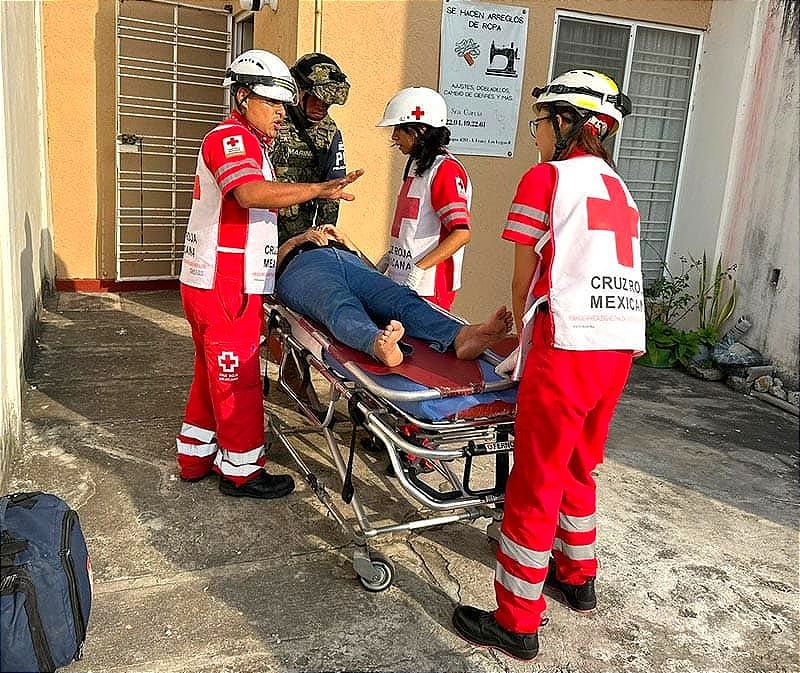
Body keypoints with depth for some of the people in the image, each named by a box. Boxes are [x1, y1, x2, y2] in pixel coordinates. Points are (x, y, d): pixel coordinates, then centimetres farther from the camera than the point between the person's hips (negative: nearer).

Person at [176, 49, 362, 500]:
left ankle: (196, 457, 31)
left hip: (211, 283, 11)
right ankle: (241, 470, 12)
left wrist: (296, 240, 23)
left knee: (213, 373, 18)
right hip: (225, 288, -11)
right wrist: (318, 189, -35)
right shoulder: (231, 137, -13)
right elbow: (251, 193, -34)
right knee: (238, 378, 0)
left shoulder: (247, 142, 21)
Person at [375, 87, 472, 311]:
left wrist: (419, 268, -25)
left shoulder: (445, 169, -13)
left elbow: (461, 233, -22)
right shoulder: (416, 165, 16)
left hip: (428, 287, -9)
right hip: (402, 281, 9)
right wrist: (390, 255, 16)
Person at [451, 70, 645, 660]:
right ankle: (578, 577, 40)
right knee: (578, 466, 23)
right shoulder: (620, 189, 18)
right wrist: (525, 314, 29)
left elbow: (524, 277, 0)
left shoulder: (545, 177, -3)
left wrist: (522, 331, 17)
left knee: (535, 482, 1)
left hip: (567, 345, -8)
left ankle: (517, 623, 12)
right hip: (621, 344, 8)